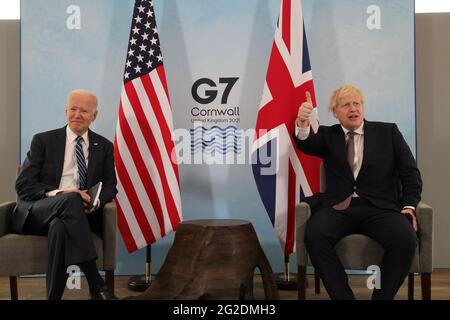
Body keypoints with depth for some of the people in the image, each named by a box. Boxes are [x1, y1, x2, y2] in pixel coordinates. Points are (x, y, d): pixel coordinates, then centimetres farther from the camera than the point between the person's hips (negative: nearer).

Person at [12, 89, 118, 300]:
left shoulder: (104, 147, 13)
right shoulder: (43, 140, 6)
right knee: (71, 200, -37)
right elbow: (23, 185, -1)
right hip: (37, 212, -1)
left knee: (60, 226, -37)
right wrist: (59, 193, -19)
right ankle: (96, 285, -40)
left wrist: (96, 201, -14)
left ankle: (54, 296, -27)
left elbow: (110, 186, 12)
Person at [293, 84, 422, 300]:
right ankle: (343, 296, -16)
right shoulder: (327, 135, 16)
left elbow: (410, 172, 13)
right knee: (314, 235, -31)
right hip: (339, 208, 0)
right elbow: (307, 144, -6)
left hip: (380, 207, 0)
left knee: (405, 239, -31)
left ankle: (382, 297, -9)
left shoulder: (388, 132, 17)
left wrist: (409, 206, -3)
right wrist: (303, 124, -29)